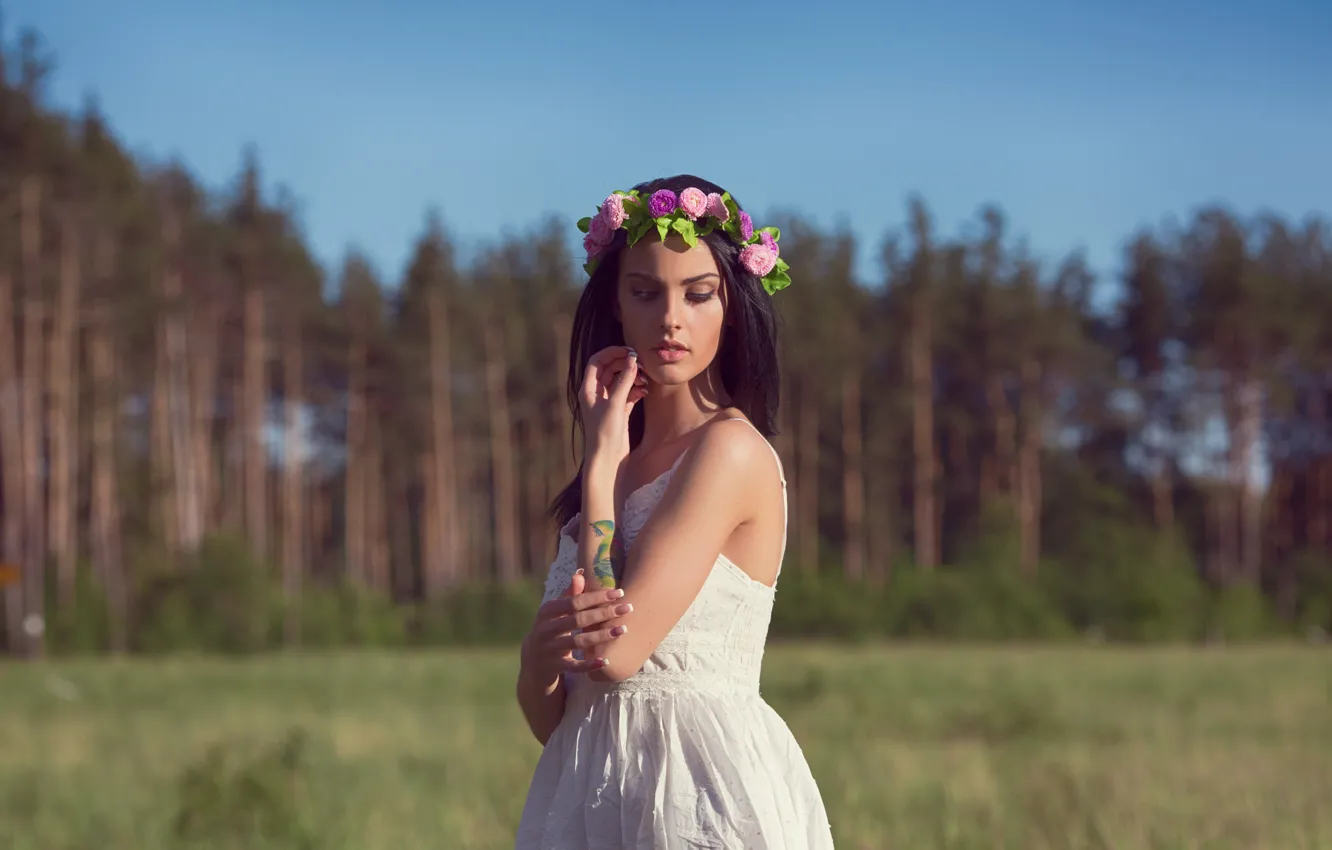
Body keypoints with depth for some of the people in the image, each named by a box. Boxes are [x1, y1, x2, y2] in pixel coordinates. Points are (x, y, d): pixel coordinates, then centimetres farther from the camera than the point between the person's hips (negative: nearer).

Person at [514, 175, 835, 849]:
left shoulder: (731, 450, -11)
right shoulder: (628, 465, 10)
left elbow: (615, 652, -20)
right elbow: (546, 717, 8)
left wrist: (601, 459, -9)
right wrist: (541, 648, -16)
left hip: (703, 791, -7)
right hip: (590, 788, 7)